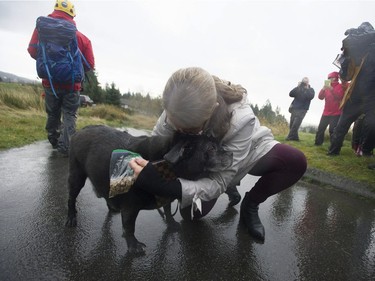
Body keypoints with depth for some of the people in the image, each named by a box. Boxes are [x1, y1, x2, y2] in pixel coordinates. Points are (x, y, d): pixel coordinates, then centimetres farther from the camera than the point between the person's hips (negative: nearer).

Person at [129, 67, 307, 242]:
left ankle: (250, 204, -3)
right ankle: (230, 186, 19)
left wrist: (168, 186, -54)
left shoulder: (240, 119, -42)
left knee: (296, 162, -29)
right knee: (190, 212, -10)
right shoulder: (180, 110, -32)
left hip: (248, 153, -2)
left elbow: (219, 181, -39)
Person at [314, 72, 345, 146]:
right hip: (326, 112, 5)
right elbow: (320, 97, 6)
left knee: (332, 130, -15)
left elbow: (339, 96, -14)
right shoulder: (327, 86, 17)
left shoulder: (340, 86, 2)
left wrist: (331, 89, -24)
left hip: (336, 113, -5)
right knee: (320, 128, 1)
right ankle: (318, 143, 7)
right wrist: (323, 89, -12)